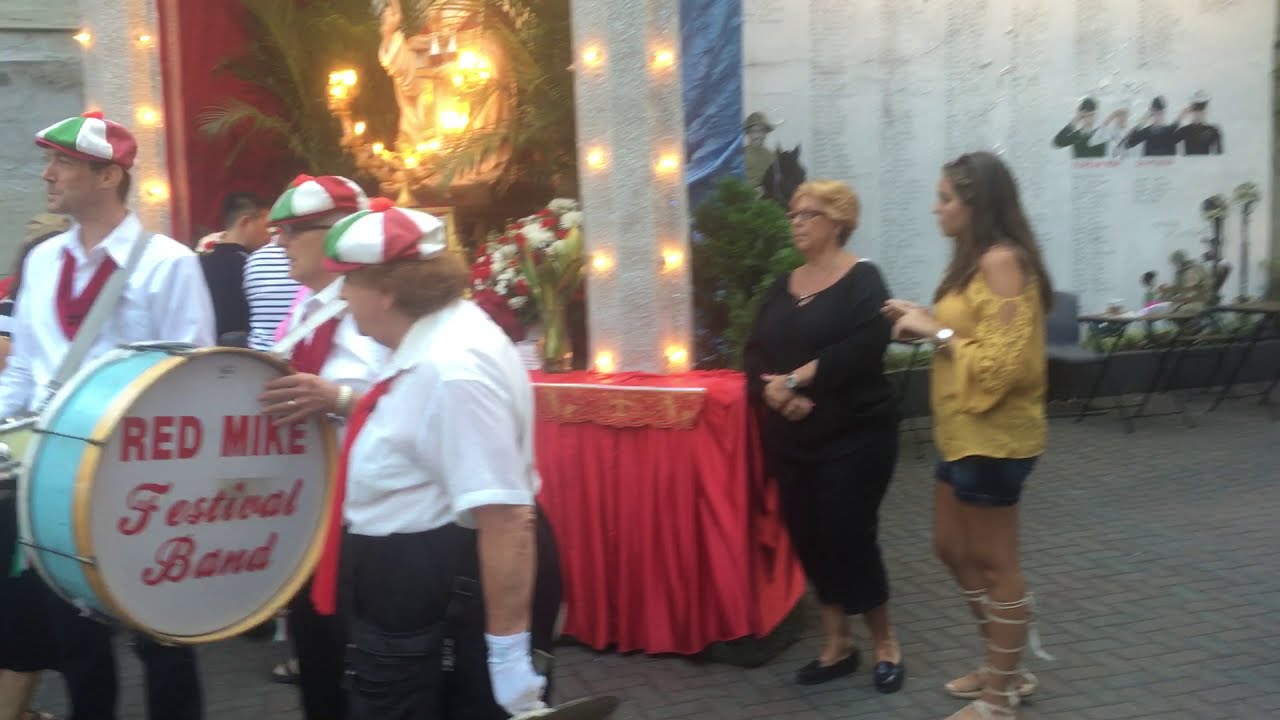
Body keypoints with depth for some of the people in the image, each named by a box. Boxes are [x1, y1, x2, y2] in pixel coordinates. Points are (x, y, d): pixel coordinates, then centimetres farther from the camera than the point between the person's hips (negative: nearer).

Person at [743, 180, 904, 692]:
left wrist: (795, 379, -17)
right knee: (809, 539, 9)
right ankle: (837, 646, 24)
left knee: (849, 538, -3)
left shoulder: (862, 281, -6)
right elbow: (756, 354, 4)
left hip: (853, 436, -6)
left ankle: (885, 645, 19)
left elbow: (861, 350, -21)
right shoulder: (782, 287, 13)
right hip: (790, 439, 6)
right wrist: (774, 391, -16)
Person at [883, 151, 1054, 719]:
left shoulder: (1002, 260, -18)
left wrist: (936, 332, -17)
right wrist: (926, 322, 6)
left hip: (994, 437, -10)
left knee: (992, 563, 2)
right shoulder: (976, 260, 11)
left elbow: (1004, 361, -24)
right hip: (963, 432, 10)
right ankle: (1006, 667, 34)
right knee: (953, 550, 18)